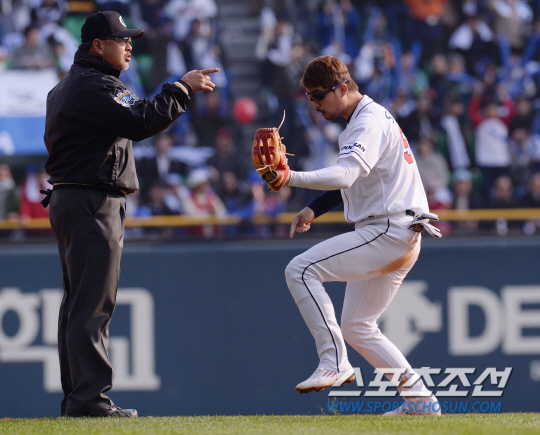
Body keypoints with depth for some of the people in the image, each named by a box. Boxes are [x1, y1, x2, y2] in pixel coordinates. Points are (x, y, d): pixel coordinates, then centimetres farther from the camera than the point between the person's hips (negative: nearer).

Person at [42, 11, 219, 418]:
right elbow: (142, 121, -25)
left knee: (79, 303, 12)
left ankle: (76, 396, 15)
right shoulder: (95, 87, -15)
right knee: (93, 304, -11)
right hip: (93, 203, -11)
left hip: (66, 199, 11)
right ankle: (89, 397, -14)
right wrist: (183, 88, -17)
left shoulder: (65, 88, 20)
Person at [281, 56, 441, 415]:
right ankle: (419, 398, 15)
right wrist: (315, 209, 17)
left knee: (301, 270, -18)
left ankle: (334, 362, -21)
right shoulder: (367, 119, 18)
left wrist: (294, 179, -44)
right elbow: (354, 179, 29)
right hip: (401, 238, 11)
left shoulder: (369, 123, -15)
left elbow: (345, 175, -32)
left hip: (389, 230, -11)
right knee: (356, 327, 15)